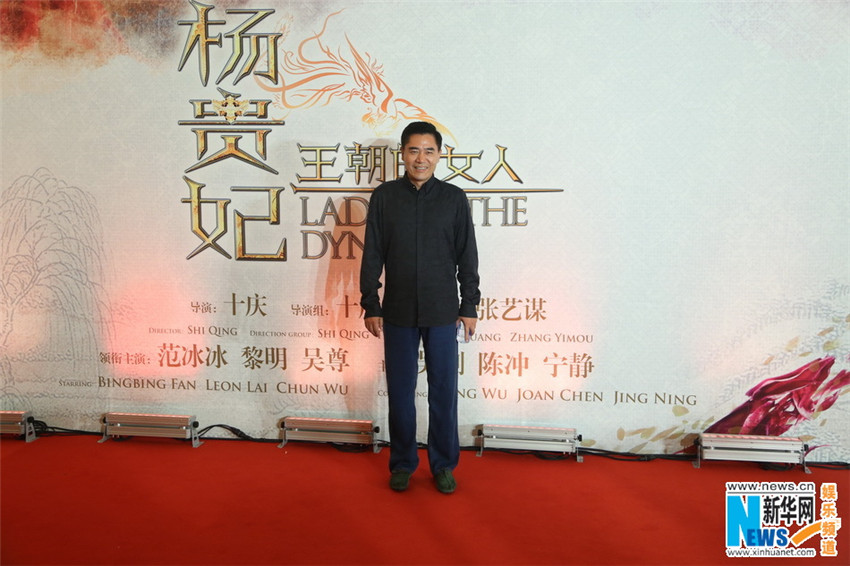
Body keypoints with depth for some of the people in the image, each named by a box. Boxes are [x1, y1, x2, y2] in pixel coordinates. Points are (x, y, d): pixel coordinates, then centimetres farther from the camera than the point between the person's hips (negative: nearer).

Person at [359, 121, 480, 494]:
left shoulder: (454, 198, 2)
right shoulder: (384, 196, 2)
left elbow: (467, 256, 4)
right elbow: (372, 254, 3)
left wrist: (469, 307, 1)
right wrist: (370, 306, 0)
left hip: (442, 312, 0)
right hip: (398, 312, 1)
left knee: (444, 390, 7)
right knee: (400, 391, 9)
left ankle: (444, 465, 23)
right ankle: (402, 464, 26)